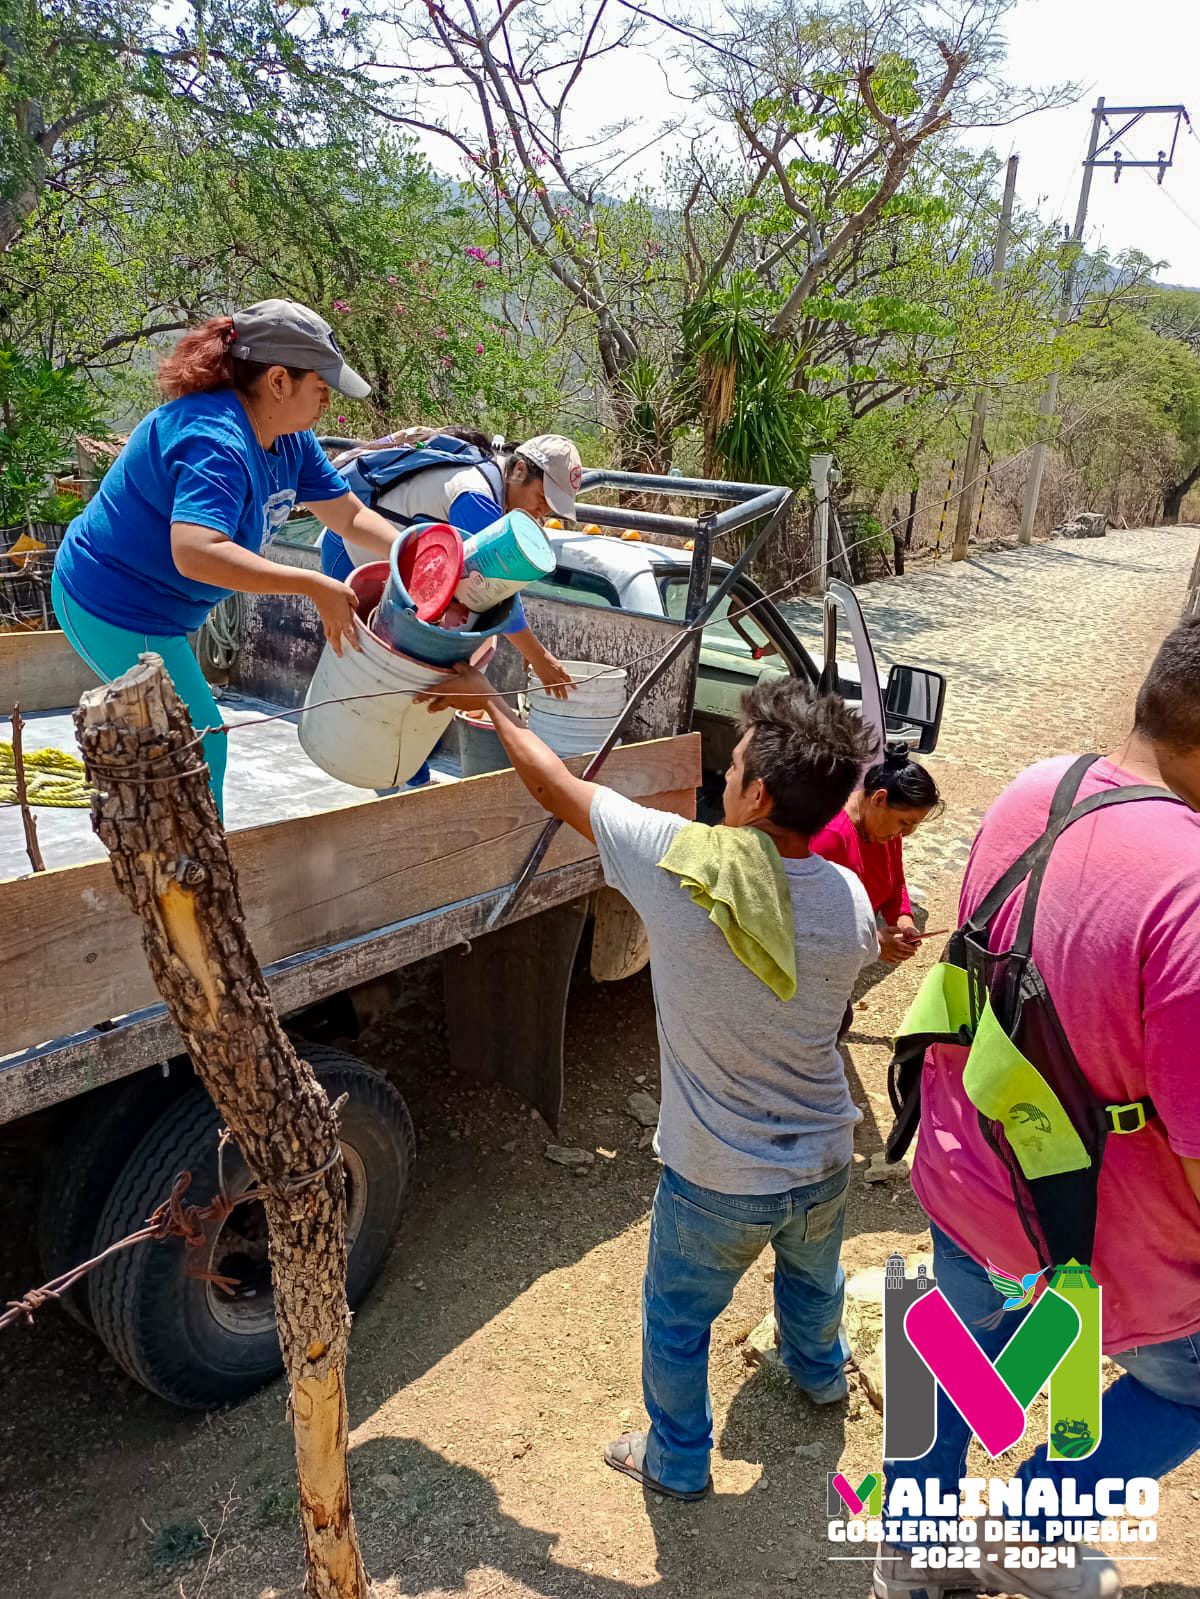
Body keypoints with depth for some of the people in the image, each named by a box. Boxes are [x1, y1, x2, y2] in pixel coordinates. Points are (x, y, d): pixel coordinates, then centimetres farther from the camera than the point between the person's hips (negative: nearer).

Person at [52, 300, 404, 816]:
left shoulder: (288, 439, 0)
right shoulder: (216, 443, -30)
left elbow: (352, 517, 4)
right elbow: (196, 553, -44)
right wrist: (314, 586, -41)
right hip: (115, 611, -10)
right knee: (199, 747, -2)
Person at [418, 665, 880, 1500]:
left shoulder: (679, 862, -30)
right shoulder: (851, 901, -19)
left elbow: (556, 784, -16)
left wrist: (493, 706, 1)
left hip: (715, 1182, -4)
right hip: (824, 1167, 4)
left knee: (676, 1322, 25)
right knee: (813, 1279, 36)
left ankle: (678, 1459, 48)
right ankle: (820, 1373, 65)